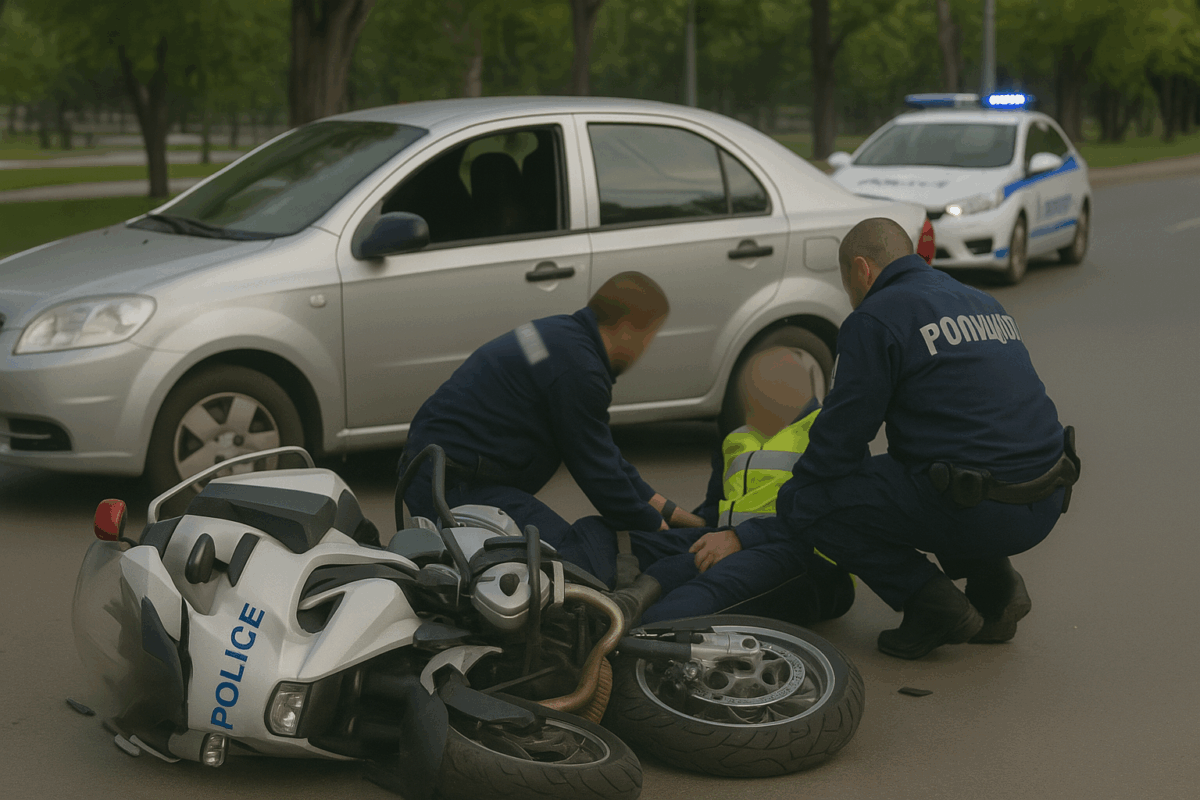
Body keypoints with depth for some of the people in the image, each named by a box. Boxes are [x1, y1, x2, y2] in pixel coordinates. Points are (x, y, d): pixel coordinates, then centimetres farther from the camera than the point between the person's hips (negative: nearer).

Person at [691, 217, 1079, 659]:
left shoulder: (875, 320, -4)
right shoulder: (983, 303, 21)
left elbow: (836, 447, -4)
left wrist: (748, 536, 5)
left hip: (977, 514, -8)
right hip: (1046, 506, 8)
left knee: (805, 501, 1)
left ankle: (933, 605, 0)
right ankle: (993, 587, 20)